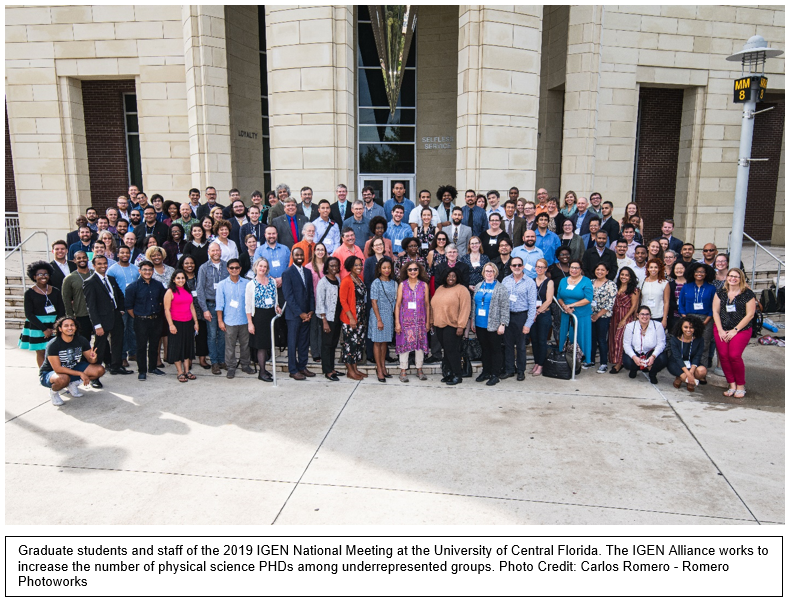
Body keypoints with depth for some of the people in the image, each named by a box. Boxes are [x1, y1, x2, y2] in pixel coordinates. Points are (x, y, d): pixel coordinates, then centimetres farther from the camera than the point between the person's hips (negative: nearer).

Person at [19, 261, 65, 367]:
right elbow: (29, 314, -5)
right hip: (37, 326, -2)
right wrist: (44, 329, -12)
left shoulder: (55, 291, 6)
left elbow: (61, 311, 4)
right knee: (40, 352, 0)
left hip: (54, 326, 2)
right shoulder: (30, 293, -1)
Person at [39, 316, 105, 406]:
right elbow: (58, 369, -28)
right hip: (49, 373, -5)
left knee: (100, 370, -14)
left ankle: (73, 384, 9)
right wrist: (80, 373, -32)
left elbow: (90, 360, -5)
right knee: (63, 379, -41)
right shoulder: (53, 345, -24)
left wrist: (93, 359, -31)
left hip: (73, 368, 5)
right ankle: (53, 392, -4)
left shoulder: (82, 341, -9)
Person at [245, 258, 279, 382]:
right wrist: (250, 323, -9)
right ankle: (262, 372, 7)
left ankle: (263, 367, 24)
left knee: (267, 343, 10)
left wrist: (277, 306, -1)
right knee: (261, 345, -2)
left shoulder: (272, 281, 7)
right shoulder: (251, 284, -5)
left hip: (271, 315, 5)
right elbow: (248, 306, -5)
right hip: (259, 315, -4)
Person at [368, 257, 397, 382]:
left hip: (389, 315, 5)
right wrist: (379, 320, -15)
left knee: (385, 342, 13)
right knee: (378, 342, 2)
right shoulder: (376, 283, -9)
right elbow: (374, 302, -11)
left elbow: (394, 301, 11)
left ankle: (383, 366, 23)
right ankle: (379, 370, 7)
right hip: (378, 315, -5)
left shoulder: (393, 282, 7)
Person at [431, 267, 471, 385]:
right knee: (446, 350, 10)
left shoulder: (462, 289, -6)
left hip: (453, 326, -7)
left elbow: (465, 309, -12)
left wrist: (461, 326, -18)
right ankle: (450, 373, 19)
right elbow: (434, 306, 21)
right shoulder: (440, 289, 16)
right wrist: (433, 321, 16)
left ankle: (457, 375, 3)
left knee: (452, 350, -7)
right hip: (439, 325, 7)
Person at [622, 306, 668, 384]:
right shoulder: (630, 326, -6)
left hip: (652, 353, 0)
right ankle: (634, 369, 13)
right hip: (635, 353, 0)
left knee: (663, 360, -30)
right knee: (627, 362, -31)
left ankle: (652, 373, 7)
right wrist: (634, 357, -28)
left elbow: (661, 344, -10)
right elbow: (626, 344, -10)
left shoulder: (658, 325, -7)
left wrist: (653, 356, -28)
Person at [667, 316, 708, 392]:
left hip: (691, 364, 3)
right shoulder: (674, 339, -12)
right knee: (685, 376, -34)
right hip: (676, 364, -3)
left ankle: (680, 378, -7)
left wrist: (691, 371, -30)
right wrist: (688, 373, -33)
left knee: (702, 370, -30)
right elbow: (677, 358, -21)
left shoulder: (699, 340, -6)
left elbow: (697, 357, -12)